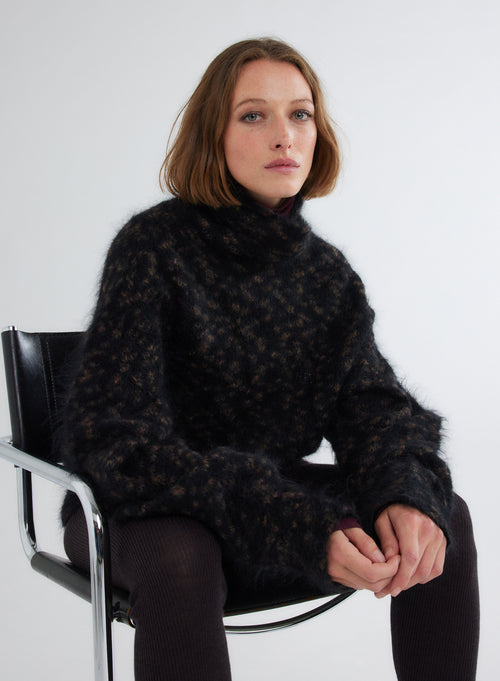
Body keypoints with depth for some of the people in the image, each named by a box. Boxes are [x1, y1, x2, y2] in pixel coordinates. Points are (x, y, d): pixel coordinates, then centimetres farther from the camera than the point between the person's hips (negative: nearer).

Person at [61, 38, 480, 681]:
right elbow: (110, 436, -25)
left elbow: (372, 403, -3)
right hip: (145, 512, -5)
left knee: (443, 516, -11)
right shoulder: (154, 246, -17)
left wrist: (408, 493, -29)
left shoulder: (326, 271, 2)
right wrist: (299, 527, -34)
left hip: (276, 487, 5)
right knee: (179, 555, -37)